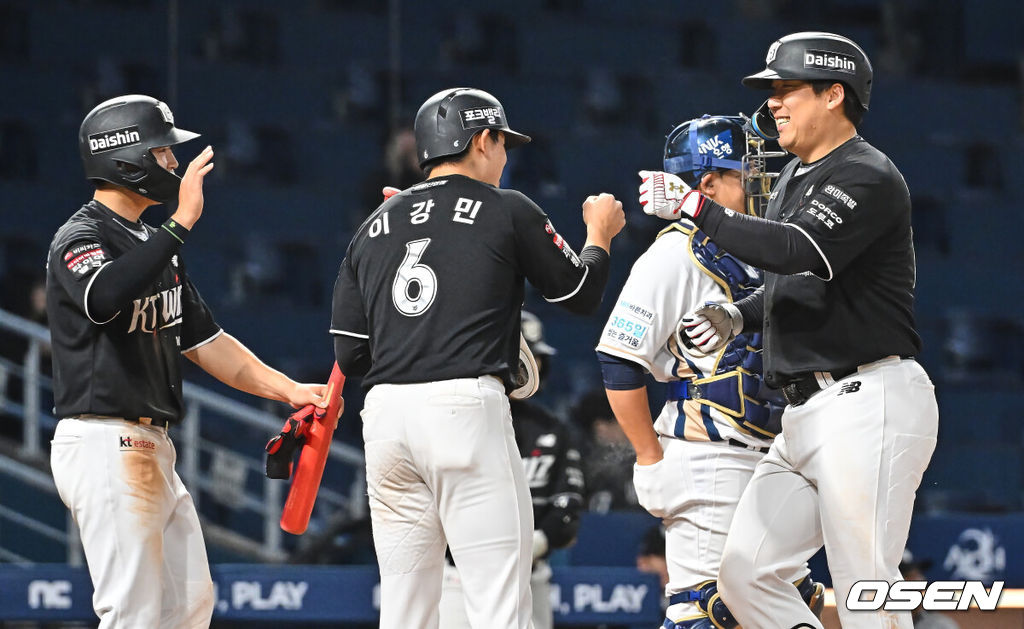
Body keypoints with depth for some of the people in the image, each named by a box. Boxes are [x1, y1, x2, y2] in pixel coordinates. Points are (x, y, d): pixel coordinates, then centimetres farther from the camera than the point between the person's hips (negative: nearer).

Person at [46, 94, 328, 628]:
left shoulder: (151, 244, 19)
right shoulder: (80, 239, -12)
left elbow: (203, 341, 20)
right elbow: (107, 296, -36)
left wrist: (288, 389, 10)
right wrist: (182, 223, -33)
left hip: (152, 446, 10)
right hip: (103, 444, -10)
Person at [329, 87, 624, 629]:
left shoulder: (373, 227, 17)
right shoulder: (507, 211, 4)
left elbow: (349, 355, 13)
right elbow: (580, 294, 14)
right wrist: (600, 233, 32)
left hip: (385, 414, 5)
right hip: (467, 409, -5)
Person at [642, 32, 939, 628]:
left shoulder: (868, 176, -10)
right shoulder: (794, 179, 21)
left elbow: (797, 250, -26)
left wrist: (695, 205, -20)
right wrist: (738, 317, 9)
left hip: (870, 404, -10)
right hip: (805, 416, 10)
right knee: (746, 569, 5)